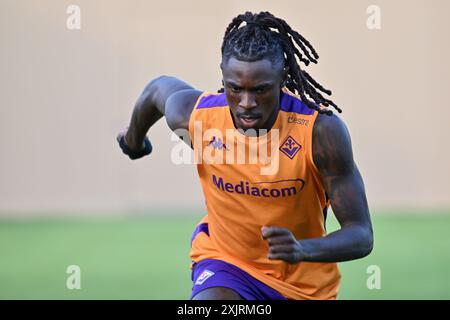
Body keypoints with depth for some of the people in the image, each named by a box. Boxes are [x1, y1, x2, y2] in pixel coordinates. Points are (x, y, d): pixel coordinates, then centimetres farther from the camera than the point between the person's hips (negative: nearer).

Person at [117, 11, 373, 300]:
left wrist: (302, 249, -47)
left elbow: (362, 236, -26)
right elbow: (160, 88, 6)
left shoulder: (321, 130, -28)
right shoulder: (194, 115, -20)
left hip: (305, 284, 0)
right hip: (224, 259, 0)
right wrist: (134, 138, 27)